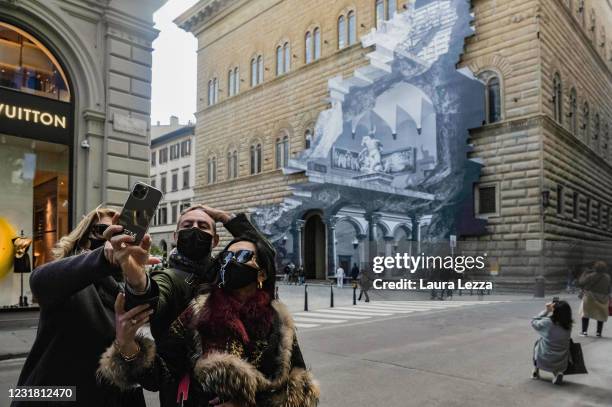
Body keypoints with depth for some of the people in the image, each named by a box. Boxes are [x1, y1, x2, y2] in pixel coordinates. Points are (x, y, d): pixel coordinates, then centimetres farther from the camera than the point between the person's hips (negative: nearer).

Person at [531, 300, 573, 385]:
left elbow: (534, 322, -2)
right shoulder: (568, 326, -11)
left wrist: (547, 311, 0)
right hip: (561, 365, 2)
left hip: (544, 362, -2)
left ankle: (536, 371, 29)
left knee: (537, 342, 26)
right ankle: (557, 373, 9)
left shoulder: (547, 322, -22)